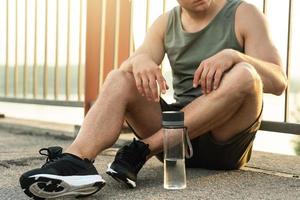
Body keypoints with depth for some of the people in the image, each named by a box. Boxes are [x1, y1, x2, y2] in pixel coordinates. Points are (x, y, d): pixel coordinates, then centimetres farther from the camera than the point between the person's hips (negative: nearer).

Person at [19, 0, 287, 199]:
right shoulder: (165, 24, 10)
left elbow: (278, 83, -10)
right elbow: (125, 69, -2)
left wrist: (232, 55, -29)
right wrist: (140, 60, -27)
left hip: (226, 139, -3)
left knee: (245, 75, -30)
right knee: (118, 79, -14)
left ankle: (143, 149, -30)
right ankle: (77, 160, -42)